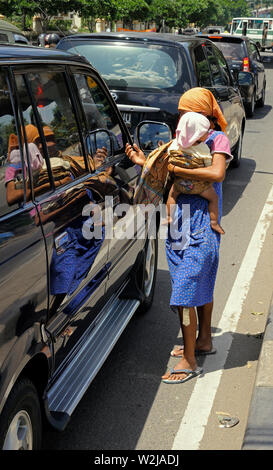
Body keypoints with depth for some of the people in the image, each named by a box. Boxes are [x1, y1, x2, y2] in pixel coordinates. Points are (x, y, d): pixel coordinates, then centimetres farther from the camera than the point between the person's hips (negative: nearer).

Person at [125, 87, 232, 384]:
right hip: (181, 220, 8)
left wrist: (176, 169, -24)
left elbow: (217, 173, -26)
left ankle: (189, 361, -2)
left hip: (200, 223, -8)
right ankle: (204, 340, 36)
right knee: (200, 284, 20)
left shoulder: (217, 139, -7)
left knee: (184, 292, -9)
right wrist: (145, 162, 3)